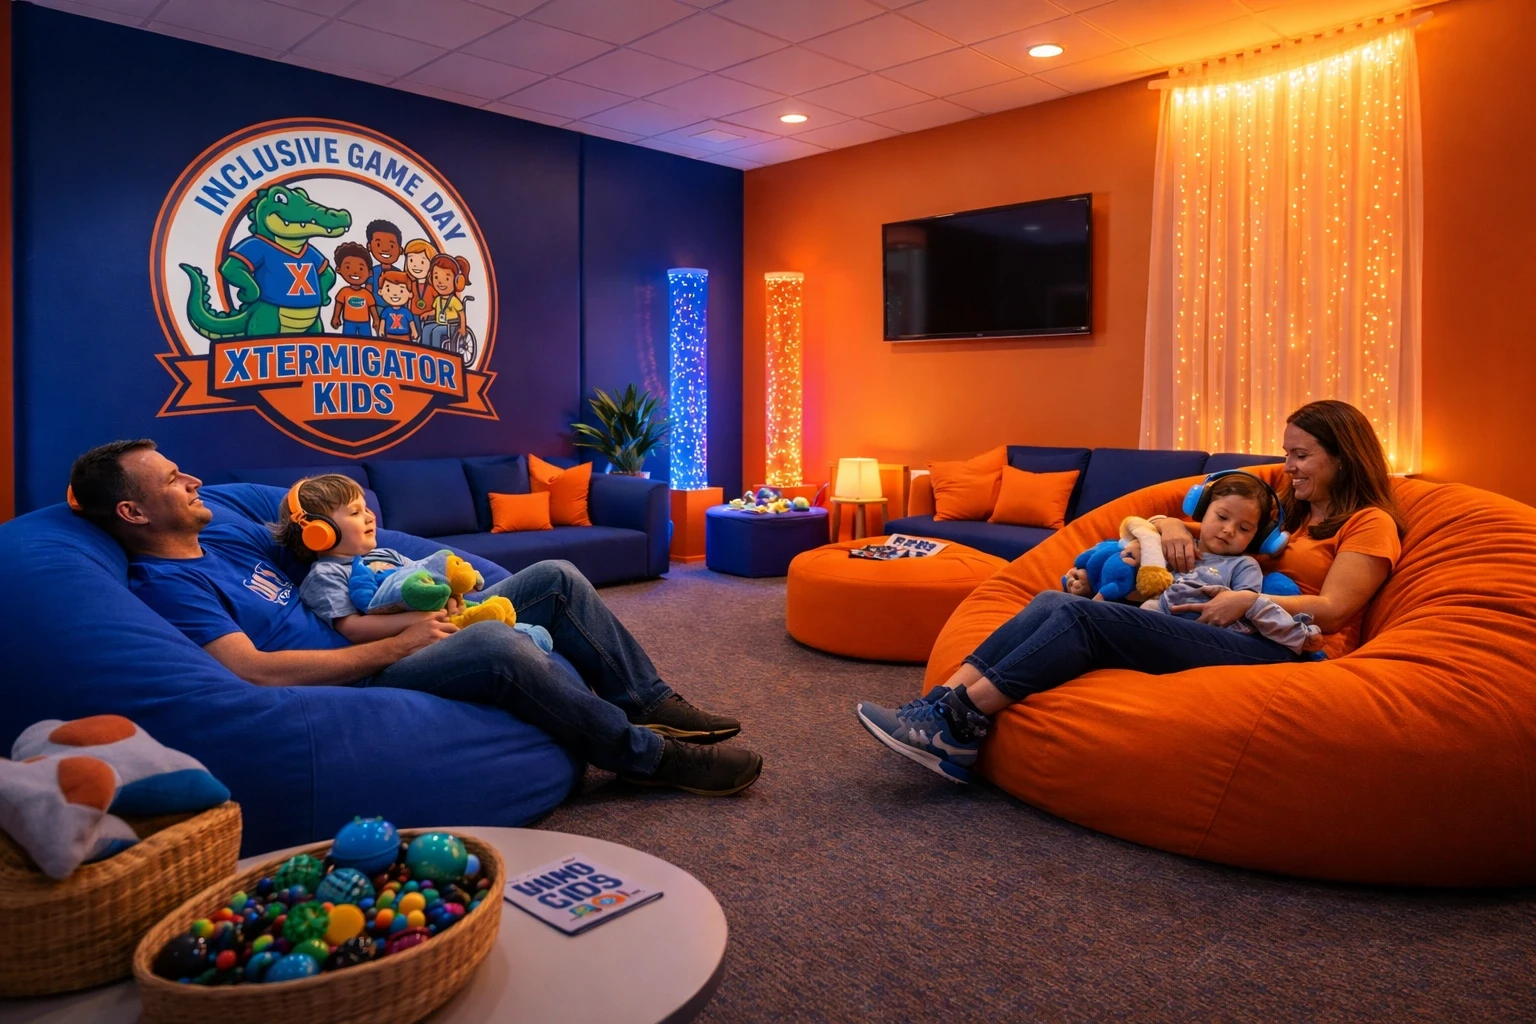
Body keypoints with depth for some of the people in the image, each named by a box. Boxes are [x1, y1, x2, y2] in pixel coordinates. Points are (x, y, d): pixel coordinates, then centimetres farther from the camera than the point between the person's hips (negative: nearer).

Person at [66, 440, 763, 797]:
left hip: (387, 638, 9)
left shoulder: (226, 530, 16)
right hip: (358, 683, -9)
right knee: (491, 644, -37)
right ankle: (648, 756, -19)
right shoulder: (163, 585, -11)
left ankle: (651, 704, 10)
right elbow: (254, 670, -24)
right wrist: (396, 645, -22)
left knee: (557, 579, 2)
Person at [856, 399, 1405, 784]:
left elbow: (1332, 609, -5)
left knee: (1086, 616, -28)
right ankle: (944, 701, -29)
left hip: (1288, 652, -7)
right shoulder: (1288, 514, 31)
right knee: (1056, 600, -17)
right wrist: (1173, 527, 7)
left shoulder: (1370, 523, 9)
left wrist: (1247, 601, -16)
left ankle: (961, 720, -29)